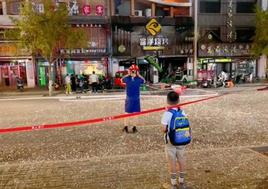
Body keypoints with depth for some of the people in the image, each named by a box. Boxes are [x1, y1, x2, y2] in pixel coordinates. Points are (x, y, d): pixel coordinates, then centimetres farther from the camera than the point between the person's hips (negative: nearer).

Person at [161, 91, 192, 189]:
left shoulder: (167, 113, -17)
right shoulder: (183, 112, -3)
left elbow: (164, 129, -17)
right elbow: (187, 126, -2)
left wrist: (166, 130, 3)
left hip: (171, 142, -4)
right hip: (182, 142, 5)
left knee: (172, 162, 9)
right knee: (181, 161, 17)